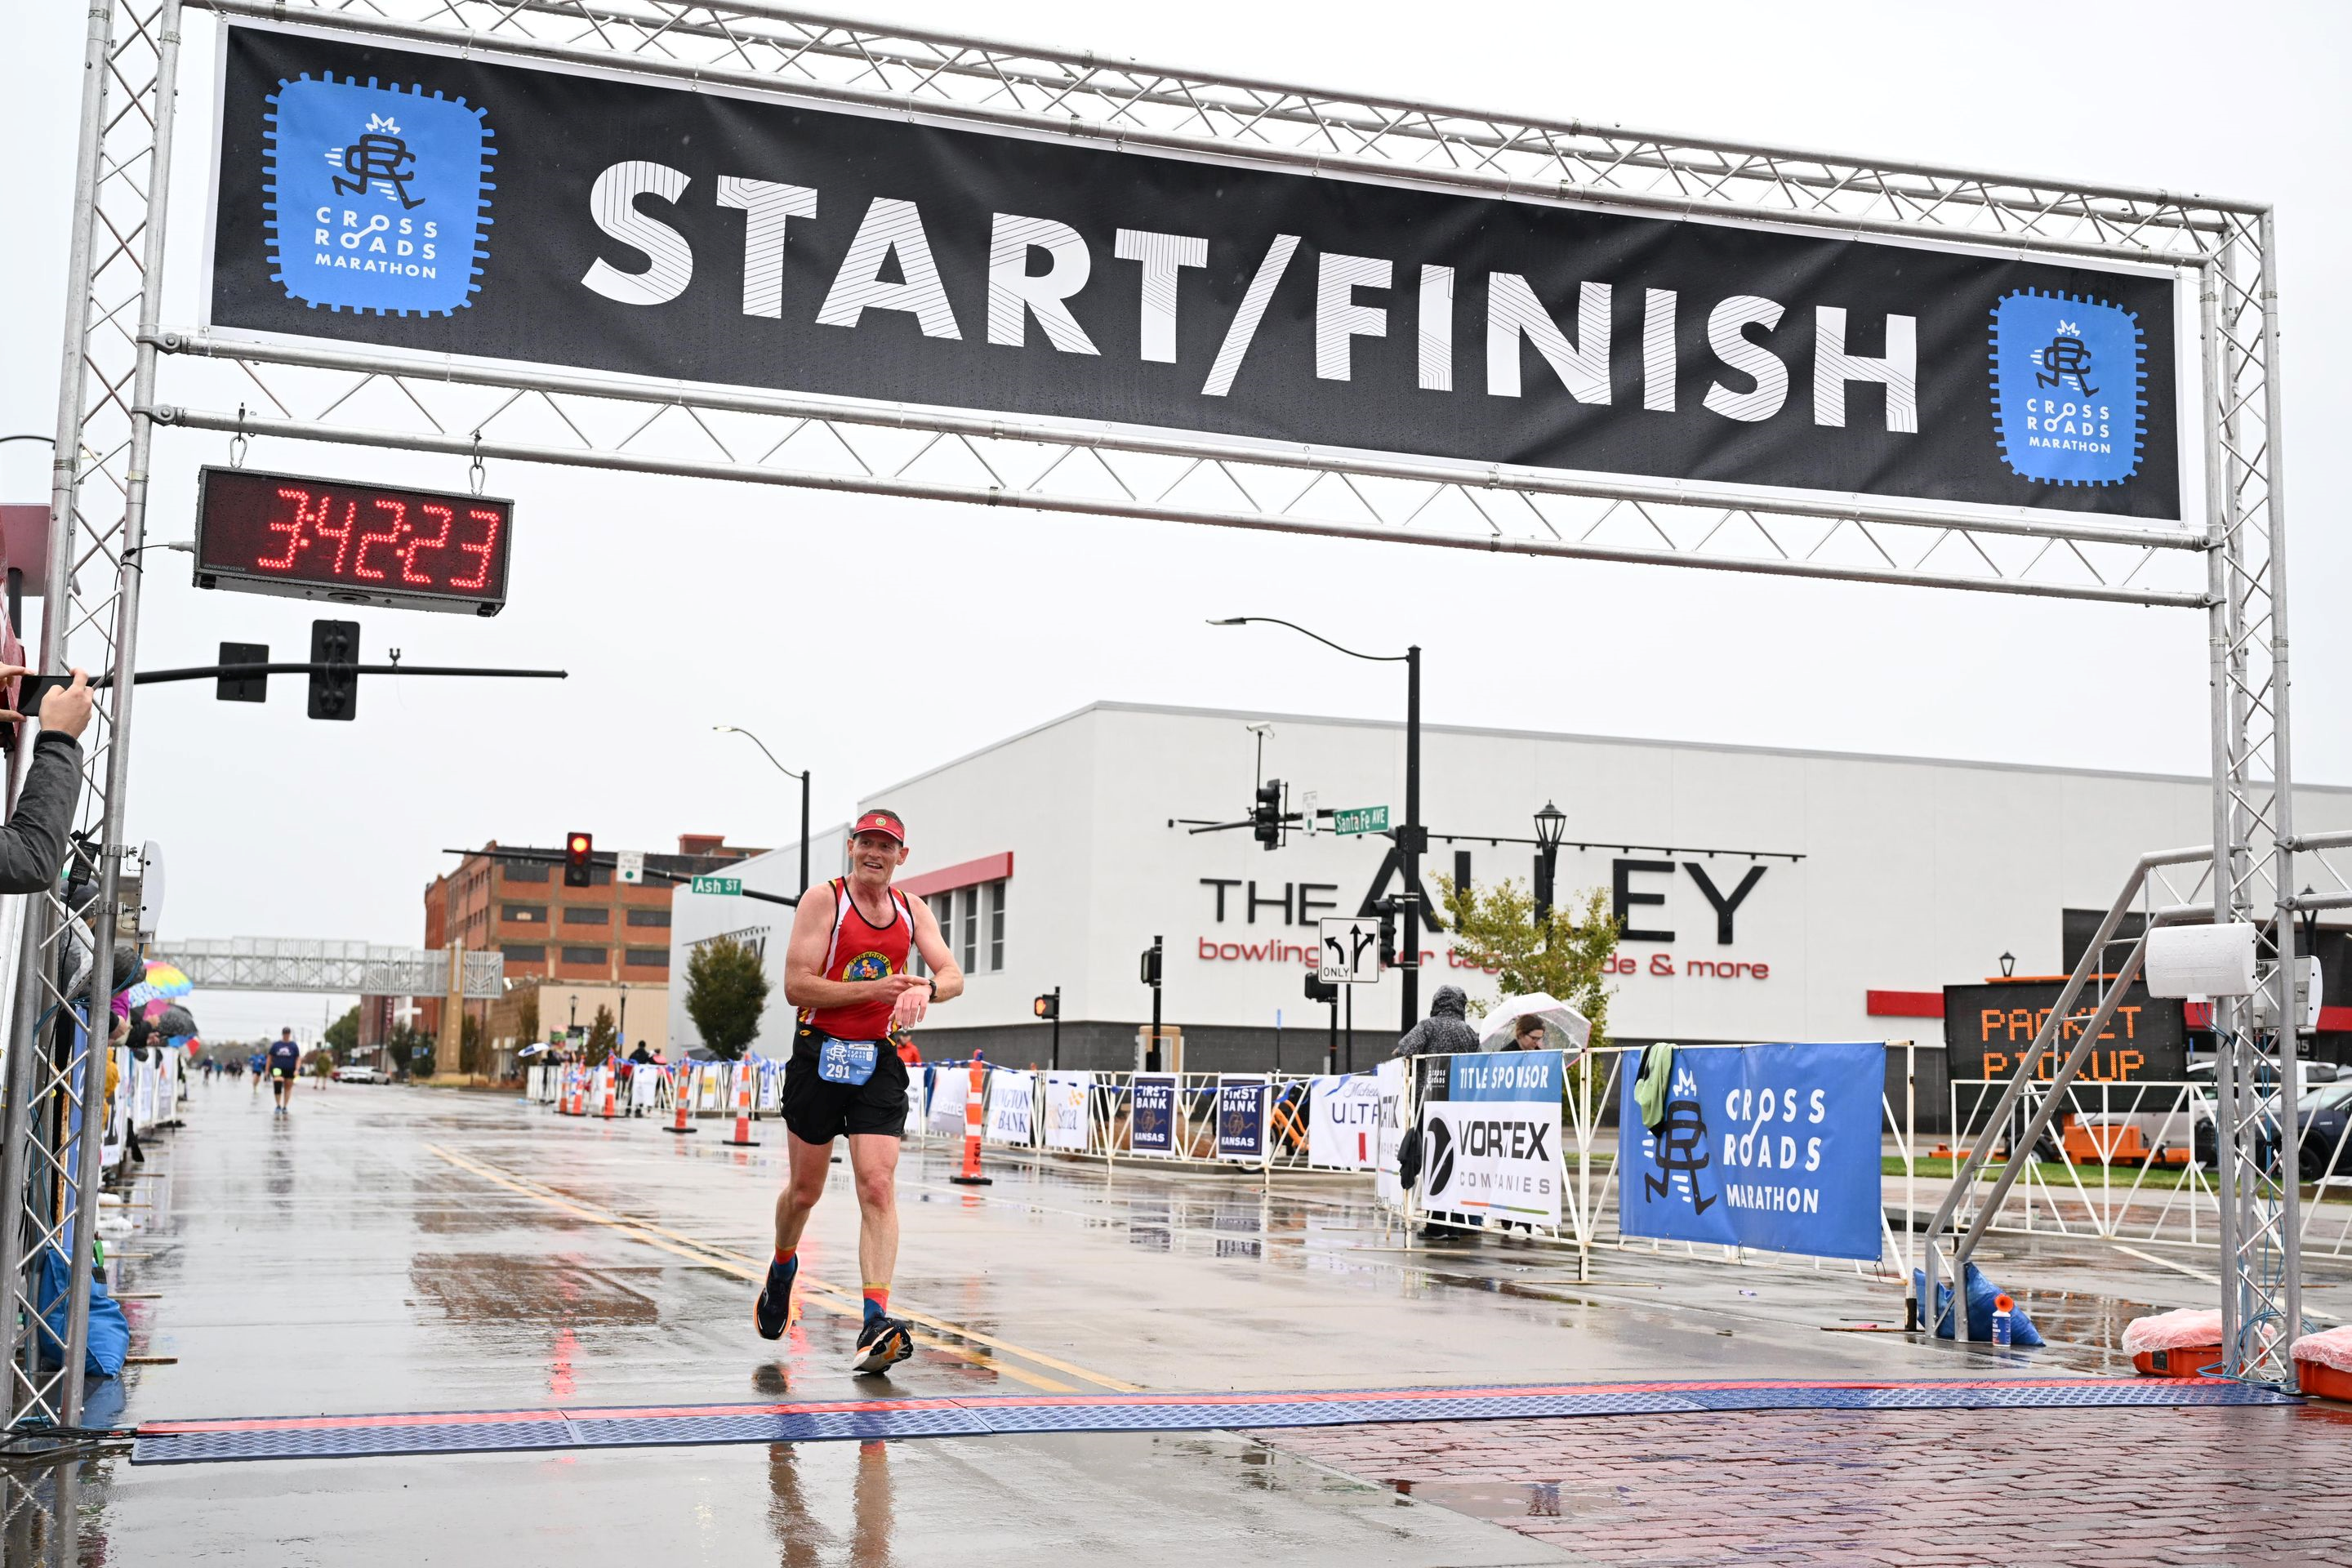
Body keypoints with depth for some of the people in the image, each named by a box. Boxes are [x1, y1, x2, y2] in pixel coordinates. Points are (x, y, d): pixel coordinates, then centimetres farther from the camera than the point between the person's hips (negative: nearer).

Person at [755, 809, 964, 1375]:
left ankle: (876, 1322, -17)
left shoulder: (913, 910, 7)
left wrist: (924, 990, -26)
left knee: (878, 1188, -11)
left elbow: (952, 976, -2)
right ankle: (782, 1271, 42)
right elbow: (796, 987, -15)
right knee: (805, 1189, 11)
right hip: (820, 1056, -2)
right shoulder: (823, 901, -7)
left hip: (880, 1063, 2)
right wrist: (875, 989, -22)